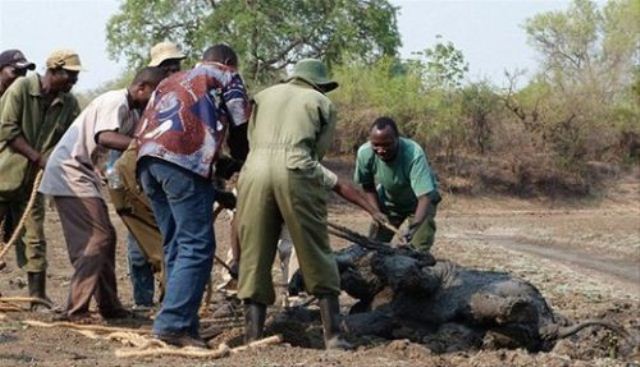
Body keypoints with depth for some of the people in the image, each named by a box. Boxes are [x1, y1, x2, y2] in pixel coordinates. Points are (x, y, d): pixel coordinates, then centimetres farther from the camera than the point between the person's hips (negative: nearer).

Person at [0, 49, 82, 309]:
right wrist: (38, 157, -21)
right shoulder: (21, 88, -11)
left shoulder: (69, 104, 3)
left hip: (31, 180, 4)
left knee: (34, 239, 2)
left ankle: (38, 296, 6)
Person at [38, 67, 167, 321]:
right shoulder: (116, 102, -18)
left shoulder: (132, 111, 13)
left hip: (81, 175, 11)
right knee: (97, 238, -14)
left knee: (104, 237, 12)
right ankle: (75, 310, -15)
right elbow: (105, 137, -35)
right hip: (69, 173, -11)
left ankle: (109, 305, 19)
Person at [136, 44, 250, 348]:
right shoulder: (226, 76, 19)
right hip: (183, 158, -7)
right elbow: (240, 130, 14)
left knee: (176, 246, 13)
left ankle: (182, 323, 10)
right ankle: (173, 323, -19)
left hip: (147, 158, 7)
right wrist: (242, 163, 33)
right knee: (197, 246, -9)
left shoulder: (172, 81, 37)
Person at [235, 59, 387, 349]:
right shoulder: (321, 102, 18)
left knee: (254, 258, 6)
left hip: (255, 170, 3)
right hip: (295, 173, -2)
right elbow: (319, 149, 13)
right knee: (316, 256, 5)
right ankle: (333, 336, 4)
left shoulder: (264, 96, 26)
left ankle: (253, 338, 1)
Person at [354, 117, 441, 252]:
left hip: (417, 201, -4)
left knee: (419, 249, -16)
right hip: (389, 201, 4)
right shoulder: (364, 153, -27)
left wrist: (414, 226, -60)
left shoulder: (414, 154, -41)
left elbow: (425, 196, -45)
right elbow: (368, 187, -7)